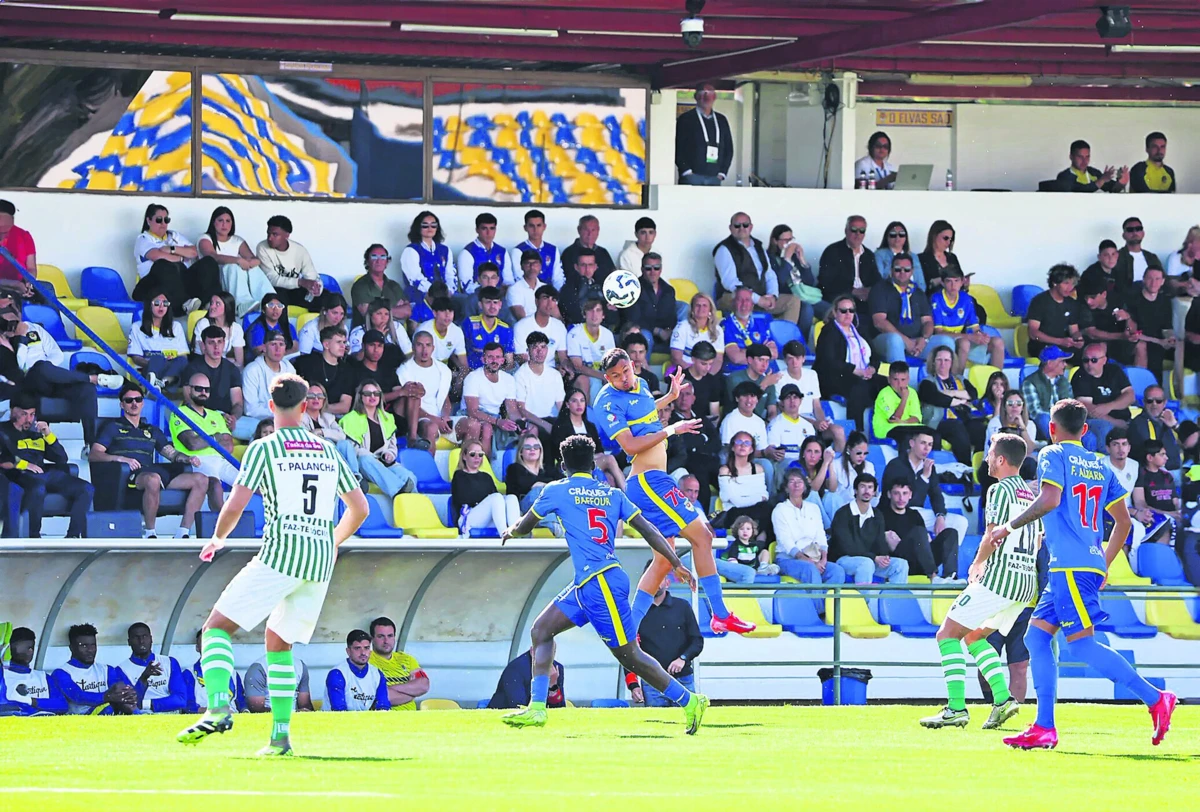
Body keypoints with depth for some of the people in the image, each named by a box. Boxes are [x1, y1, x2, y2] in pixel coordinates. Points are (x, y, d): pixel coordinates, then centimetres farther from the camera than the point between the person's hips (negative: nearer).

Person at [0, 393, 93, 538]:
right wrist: (23, 464, -10)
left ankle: (74, 536, -19)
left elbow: (62, 459, 21)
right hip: (20, 475, -6)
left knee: (86, 489, -12)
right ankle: (33, 537, -34)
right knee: (38, 488, -42)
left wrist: (48, 434, 9)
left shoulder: (36, 433, 28)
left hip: (46, 472, 6)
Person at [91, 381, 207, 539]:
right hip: (128, 476, -6)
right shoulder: (114, 428, 15)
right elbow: (93, 454, 2)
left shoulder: (152, 431, 31)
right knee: (153, 479, -43)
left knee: (201, 480, -13)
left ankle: (183, 534, -19)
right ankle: (150, 534, -30)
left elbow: (171, 453, 26)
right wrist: (120, 458, -15)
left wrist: (188, 458, 3)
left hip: (154, 470, 6)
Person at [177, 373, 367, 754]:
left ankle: (218, 708, -24)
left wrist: (217, 538, 11)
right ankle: (280, 734, 8)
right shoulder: (328, 451, 14)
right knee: (279, 644, 18)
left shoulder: (263, 448, -1)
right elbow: (360, 509, 20)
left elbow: (235, 506, -9)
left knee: (217, 627, -1)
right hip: (321, 561, 5)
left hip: (281, 554, -5)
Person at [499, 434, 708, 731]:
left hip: (600, 583, -8)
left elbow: (524, 525, 14)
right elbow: (648, 529, 7)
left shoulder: (557, 491, 1)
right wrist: (677, 564, 10)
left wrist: (510, 531, 37)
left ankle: (689, 701, 0)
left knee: (628, 654, -3)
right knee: (541, 630, 13)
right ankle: (537, 708, 6)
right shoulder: (612, 494, 14)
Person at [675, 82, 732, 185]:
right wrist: (686, 171, -9)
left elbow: (728, 148, 20)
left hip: (714, 178, 4)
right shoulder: (686, 119, 5)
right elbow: (678, 149, 0)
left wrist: (722, 172, 8)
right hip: (692, 177, -4)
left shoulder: (721, 120, 17)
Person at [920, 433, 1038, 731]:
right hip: (1028, 581, 9)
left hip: (1000, 576, -9)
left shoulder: (1000, 489, -8)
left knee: (947, 634, -3)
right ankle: (1002, 698, 4)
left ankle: (957, 707, -12)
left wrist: (977, 564, 3)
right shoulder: (1031, 493, 18)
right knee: (974, 636, 21)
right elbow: (1039, 542, 23)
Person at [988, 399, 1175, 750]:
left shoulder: (1054, 455, -2)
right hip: (1091, 564, 8)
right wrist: (1103, 565, 29)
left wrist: (1008, 527, -9)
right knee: (1037, 636, 9)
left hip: (1070, 565, -8)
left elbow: (1049, 499, -18)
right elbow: (1123, 521, 20)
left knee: (1082, 644, -11)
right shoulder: (1100, 466, 19)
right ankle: (1044, 728, 3)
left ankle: (1155, 698, -15)